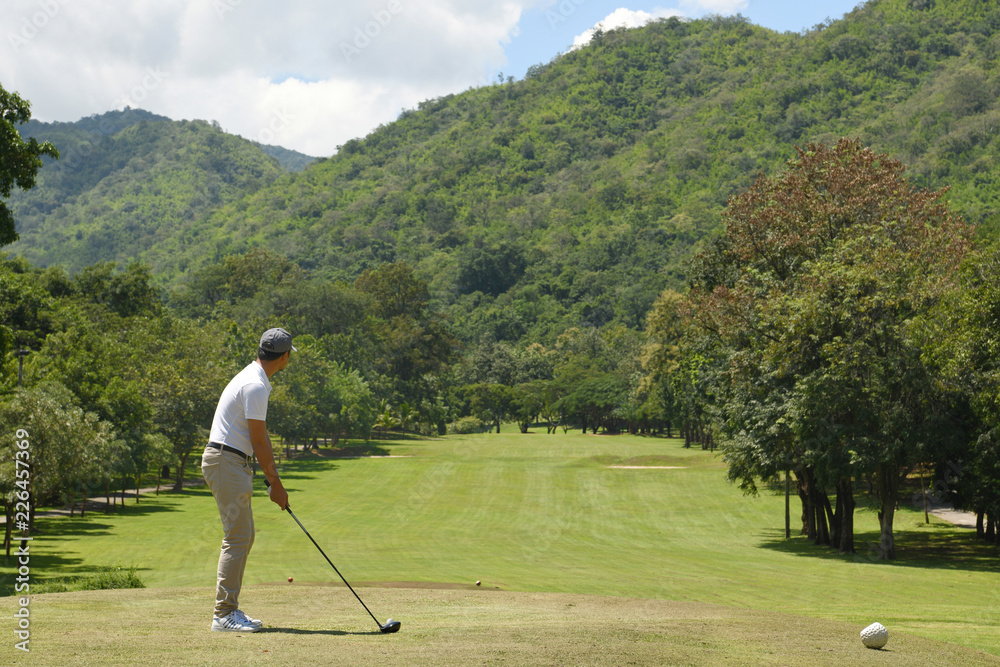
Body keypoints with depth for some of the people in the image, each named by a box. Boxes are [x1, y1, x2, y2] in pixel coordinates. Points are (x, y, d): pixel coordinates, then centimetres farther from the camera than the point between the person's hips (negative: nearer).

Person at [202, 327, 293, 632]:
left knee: (243, 536, 12)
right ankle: (224, 614, -10)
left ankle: (229, 610, 16)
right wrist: (276, 485, -8)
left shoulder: (252, 378, 16)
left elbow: (260, 438, 20)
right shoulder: (256, 385, -17)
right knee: (237, 538, -11)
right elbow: (258, 441, -16)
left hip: (231, 464, 11)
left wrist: (274, 479, 19)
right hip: (227, 462, -11)